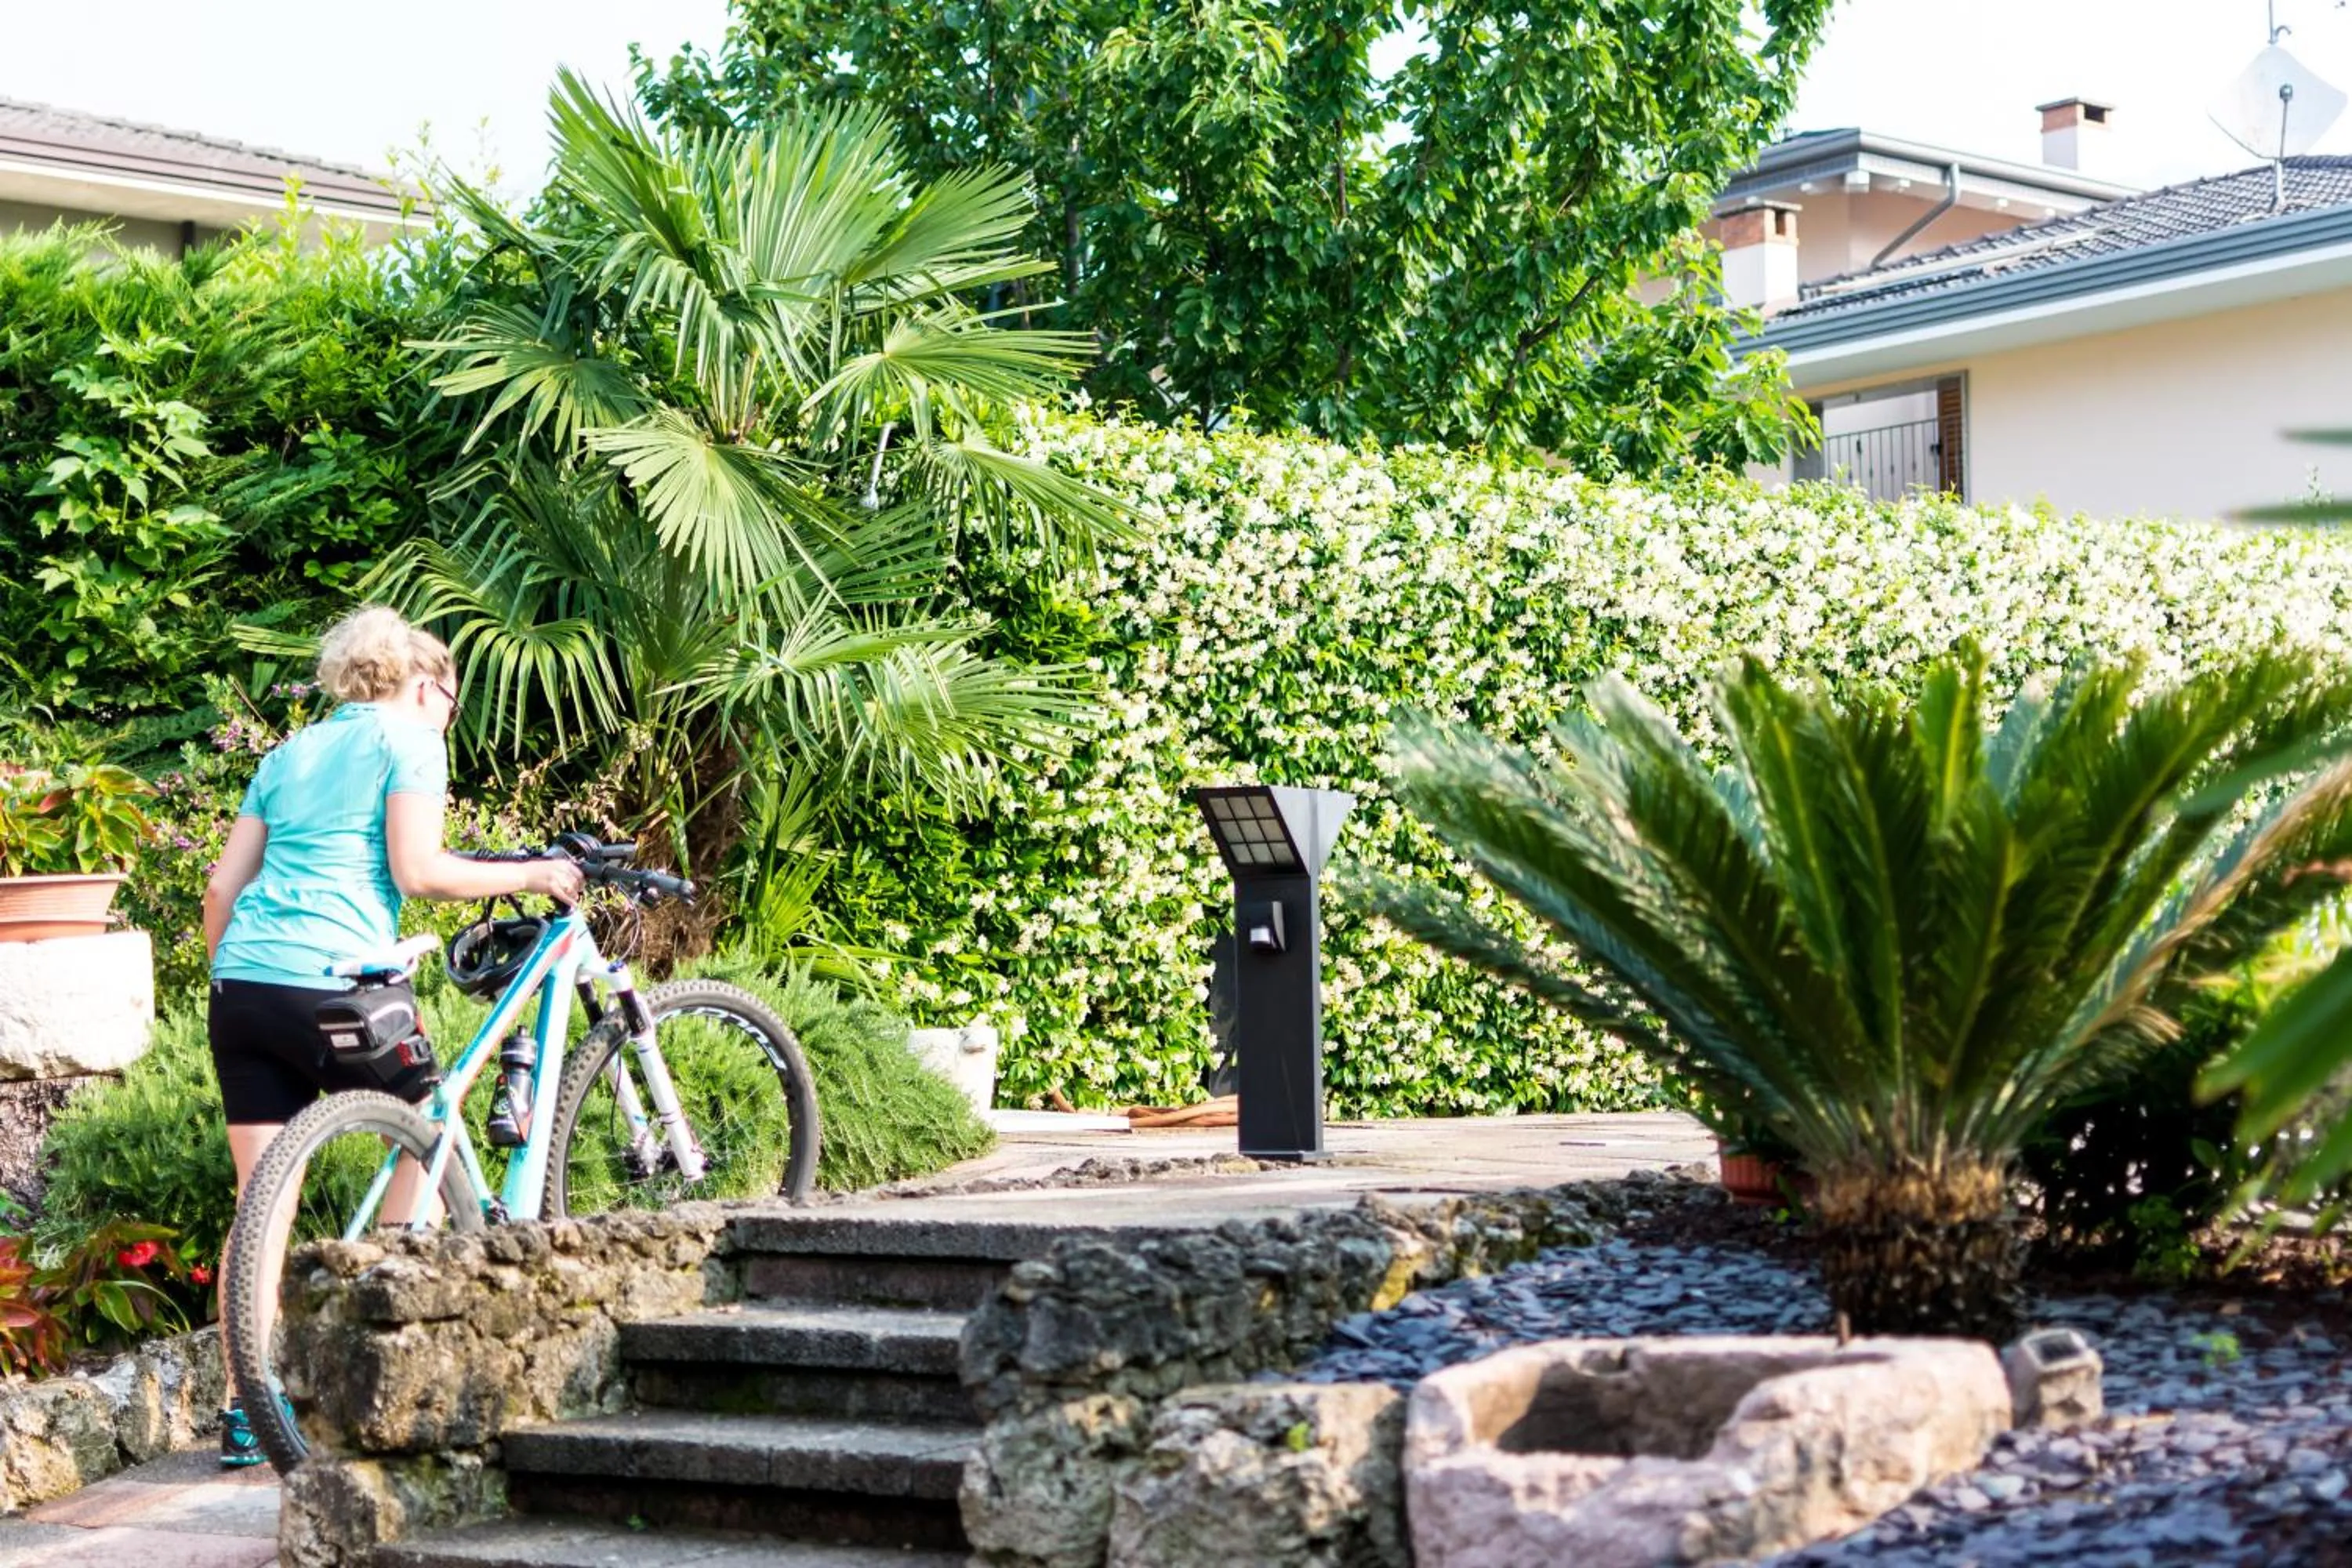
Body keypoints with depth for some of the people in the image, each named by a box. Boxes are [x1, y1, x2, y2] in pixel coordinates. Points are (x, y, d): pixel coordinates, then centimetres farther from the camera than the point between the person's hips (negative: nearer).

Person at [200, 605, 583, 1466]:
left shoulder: (289, 752, 23)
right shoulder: (408, 740, 3)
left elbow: (221, 887, 17)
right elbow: (417, 870, -11)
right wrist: (530, 874, -1)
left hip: (241, 987, 7)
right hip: (332, 988, -7)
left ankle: (245, 1410, 5)